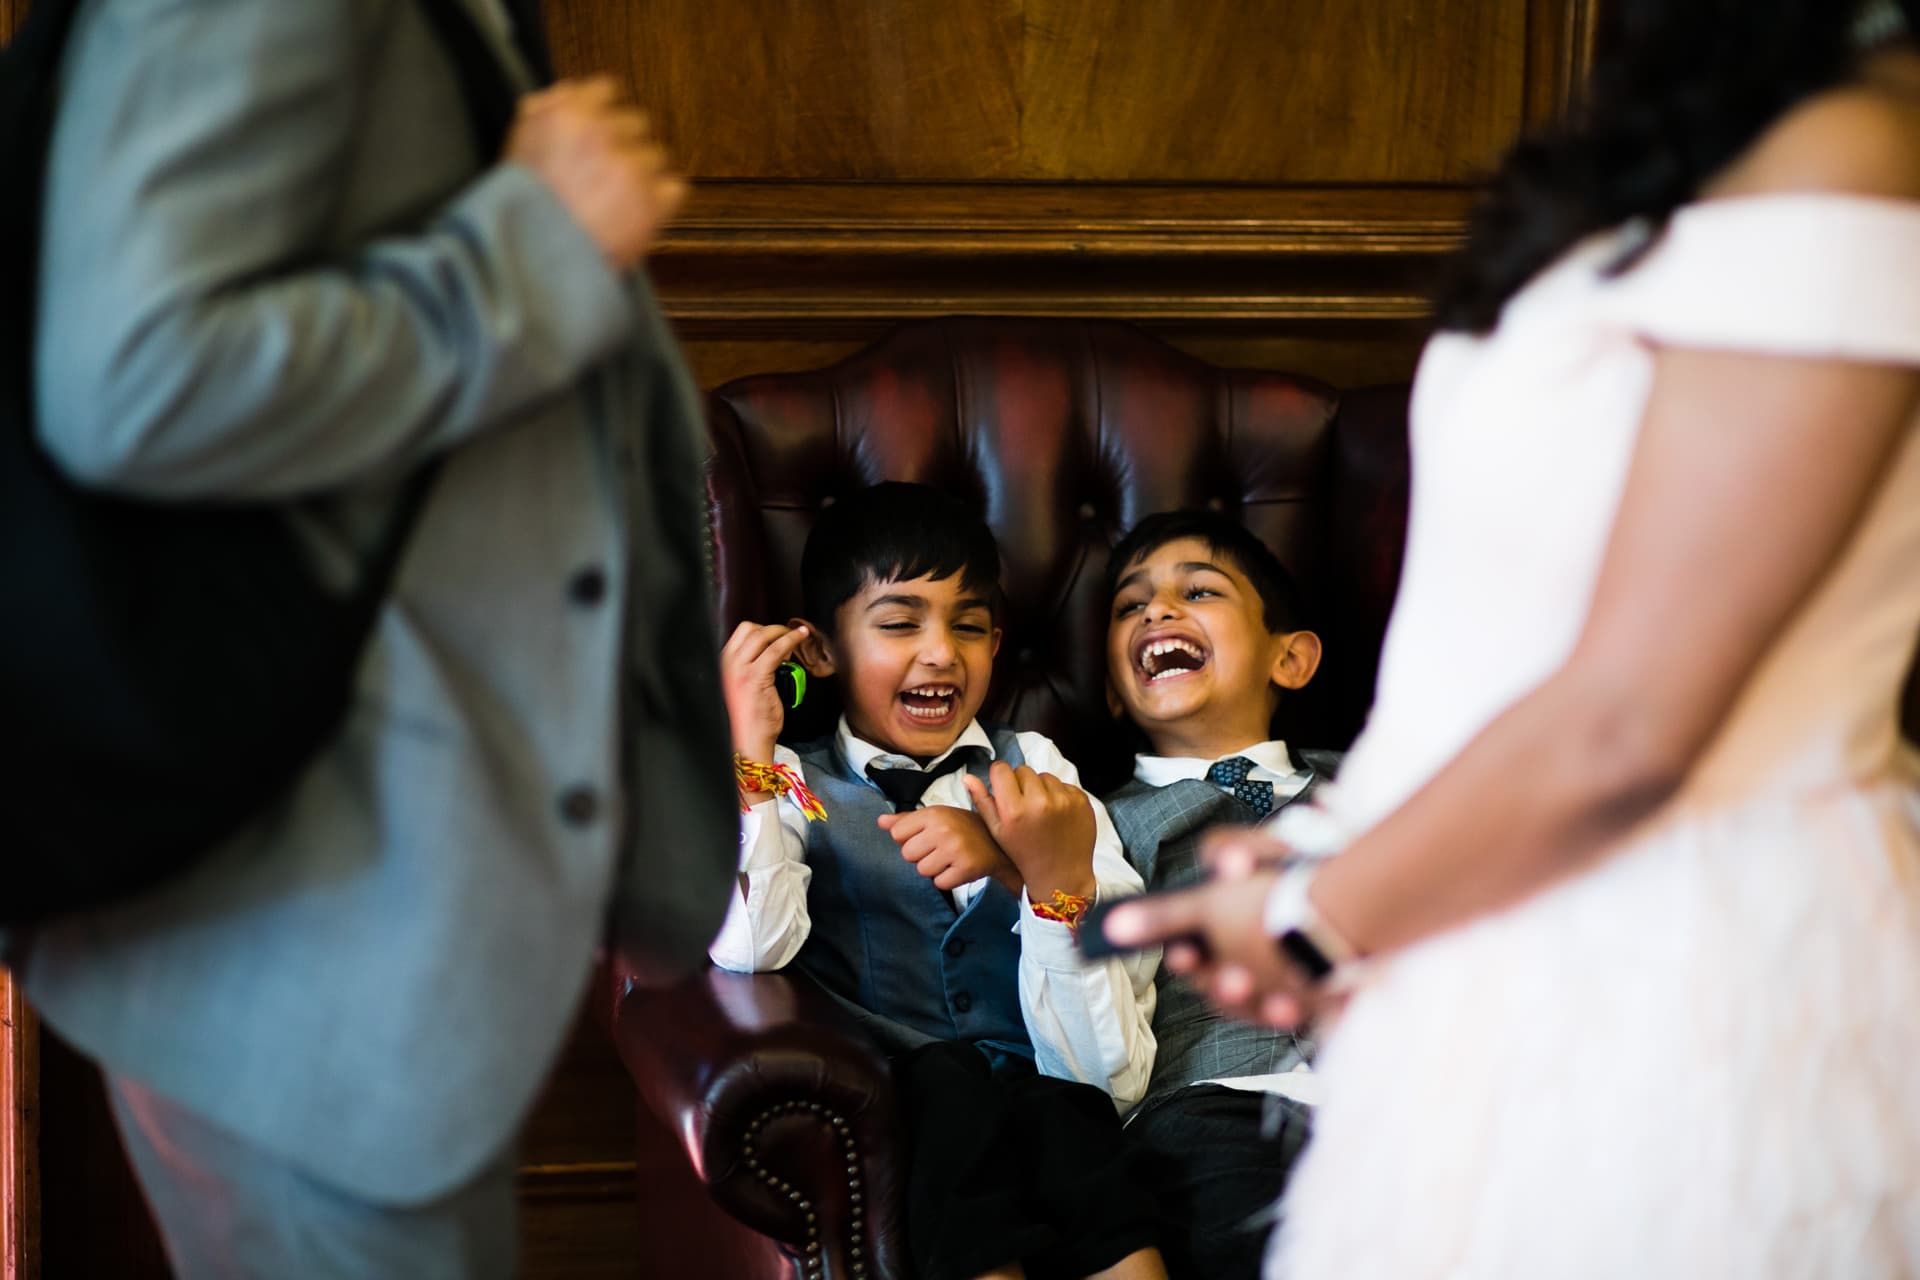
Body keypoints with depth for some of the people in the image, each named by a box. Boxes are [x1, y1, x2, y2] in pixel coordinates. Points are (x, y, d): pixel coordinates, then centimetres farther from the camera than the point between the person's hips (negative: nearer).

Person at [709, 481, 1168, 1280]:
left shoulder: (1032, 768, 20)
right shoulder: (792, 787, 15)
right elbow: (747, 949, -7)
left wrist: (1039, 868, -14)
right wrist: (750, 756, -3)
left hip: (1059, 1098, 1)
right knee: (946, 1082, -32)